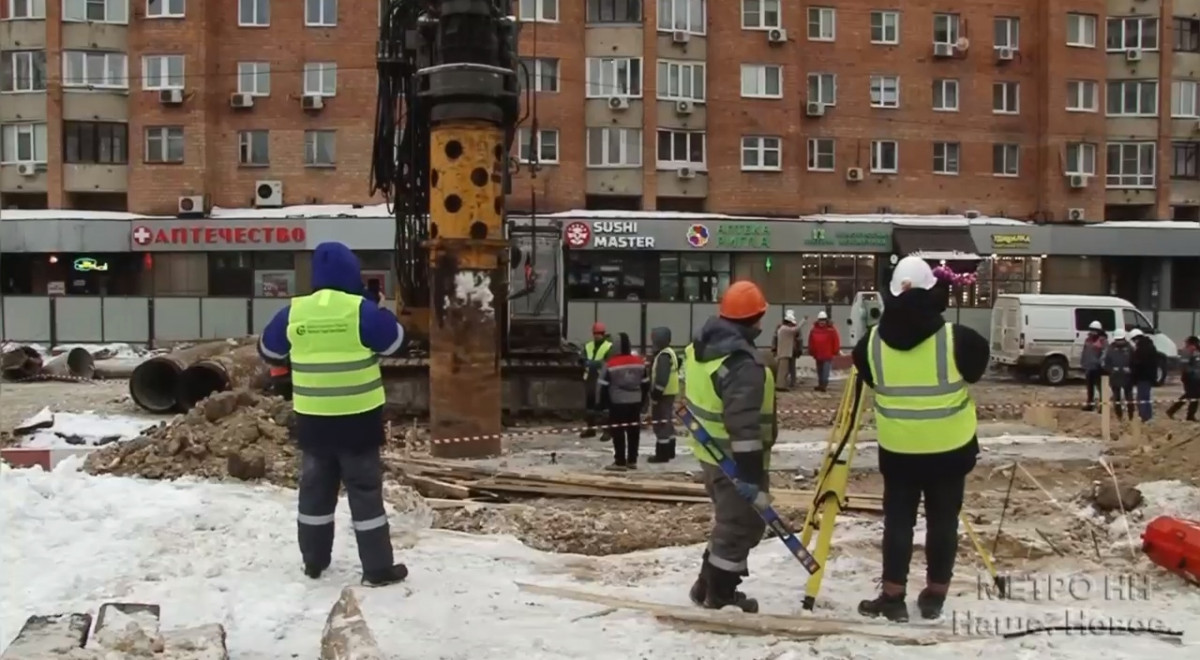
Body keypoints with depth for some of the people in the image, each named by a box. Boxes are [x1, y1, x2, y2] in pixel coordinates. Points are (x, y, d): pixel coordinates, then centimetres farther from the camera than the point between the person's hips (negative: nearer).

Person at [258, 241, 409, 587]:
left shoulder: (294, 312, -2)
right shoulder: (360, 310, -14)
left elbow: (269, 350, 12)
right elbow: (394, 339, -1)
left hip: (312, 418, 4)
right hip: (357, 418, -3)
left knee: (315, 488, 17)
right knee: (365, 491, 4)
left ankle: (314, 561, 26)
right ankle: (378, 568, 7)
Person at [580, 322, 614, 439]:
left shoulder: (609, 347, -4)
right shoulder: (588, 346, 16)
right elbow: (583, 360, 6)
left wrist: (591, 363, -17)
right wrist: (597, 363, -13)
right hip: (589, 378, 6)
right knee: (590, 404, 12)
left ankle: (607, 430, -5)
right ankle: (590, 428, 22)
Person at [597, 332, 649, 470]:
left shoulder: (611, 364, -12)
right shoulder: (639, 361, 5)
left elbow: (603, 385, -10)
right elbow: (646, 384, 11)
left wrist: (602, 402, 2)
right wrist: (642, 401, 21)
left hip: (617, 403, -5)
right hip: (635, 402, 5)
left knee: (618, 432, -1)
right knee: (634, 431, 10)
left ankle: (620, 461, -2)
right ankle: (632, 460, 16)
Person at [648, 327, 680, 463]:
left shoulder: (663, 356, -20)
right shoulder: (669, 353, 14)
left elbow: (661, 378, -26)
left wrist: (655, 394, -22)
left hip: (663, 394, -11)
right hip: (669, 393, 11)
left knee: (661, 423, -7)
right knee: (668, 422, 17)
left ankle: (662, 454, -5)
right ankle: (669, 451, 25)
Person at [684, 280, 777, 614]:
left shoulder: (699, 346, 3)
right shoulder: (742, 363, -28)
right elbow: (744, 424, -31)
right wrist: (751, 471, -28)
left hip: (709, 450, 10)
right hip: (734, 459, -10)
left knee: (729, 521, 23)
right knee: (742, 525, 4)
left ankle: (709, 586, 30)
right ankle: (718, 596, 12)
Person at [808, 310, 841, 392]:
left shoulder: (831, 330, -6)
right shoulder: (814, 330, 4)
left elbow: (836, 341, -5)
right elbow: (811, 342, 10)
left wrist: (835, 352, -6)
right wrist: (811, 352, 7)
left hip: (828, 356, -5)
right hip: (818, 355, 5)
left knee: (826, 371, -12)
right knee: (819, 371, 13)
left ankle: (824, 385, -14)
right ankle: (821, 385, 22)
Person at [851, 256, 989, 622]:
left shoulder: (873, 342, -8)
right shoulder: (956, 338, -15)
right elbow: (977, 368, 2)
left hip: (898, 450, 1)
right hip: (949, 448, -1)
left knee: (898, 520, 11)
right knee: (942, 521, 11)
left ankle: (892, 595, 10)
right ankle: (934, 595, 19)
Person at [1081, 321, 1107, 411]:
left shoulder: (1103, 340, -9)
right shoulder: (1088, 340, 15)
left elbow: (1105, 353, -17)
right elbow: (1084, 352, 21)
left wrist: (1101, 363, -23)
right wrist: (1082, 363, 16)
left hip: (1098, 368, -8)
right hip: (1089, 367, 8)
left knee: (1100, 386, -6)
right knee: (1090, 386, 14)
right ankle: (1090, 403, 23)